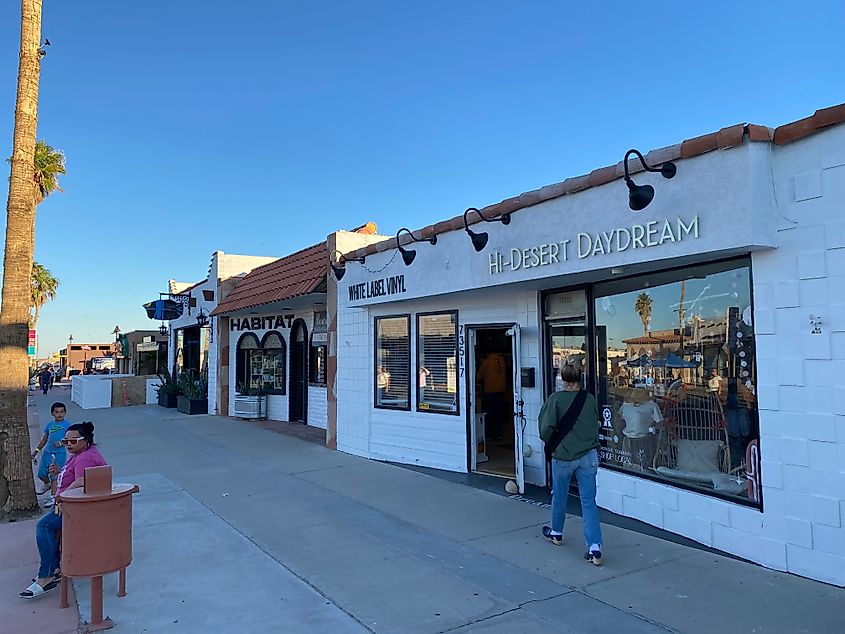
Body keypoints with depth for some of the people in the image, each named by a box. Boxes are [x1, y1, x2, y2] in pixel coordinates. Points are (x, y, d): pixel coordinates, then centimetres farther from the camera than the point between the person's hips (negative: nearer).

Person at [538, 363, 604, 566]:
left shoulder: (555, 399, -12)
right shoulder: (590, 399, -2)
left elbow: (546, 429, -15)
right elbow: (595, 426, 9)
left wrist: (552, 444, 4)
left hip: (563, 456, -2)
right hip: (589, 456, 2)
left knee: (559, 495, 18)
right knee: (589, 501, 4)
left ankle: (556, 533, 39)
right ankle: (595, 548, -1)